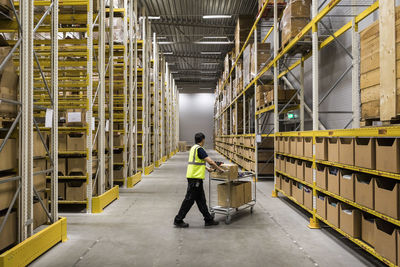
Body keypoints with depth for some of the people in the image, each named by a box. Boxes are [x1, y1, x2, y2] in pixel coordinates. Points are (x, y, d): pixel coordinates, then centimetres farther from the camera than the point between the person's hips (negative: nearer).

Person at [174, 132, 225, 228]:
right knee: (189, 199, -2)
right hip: (195, 178, -10)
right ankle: (178, 220, 6)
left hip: (194, 177, 10)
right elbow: (210, 161, -16)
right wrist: (219, 169, -3)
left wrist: (207, 168, 37)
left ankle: (208, 219, 20)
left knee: (201, 199, 13)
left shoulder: (193, 148, 15)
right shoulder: (199, 149, -15)